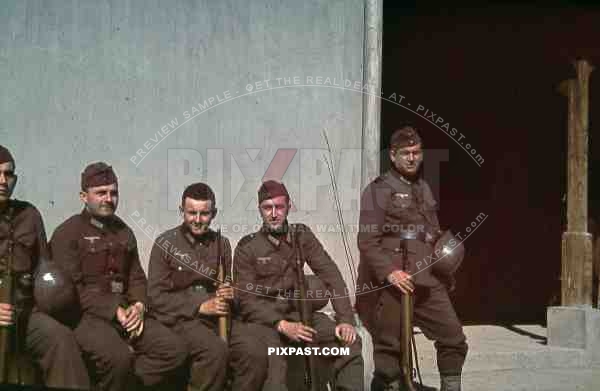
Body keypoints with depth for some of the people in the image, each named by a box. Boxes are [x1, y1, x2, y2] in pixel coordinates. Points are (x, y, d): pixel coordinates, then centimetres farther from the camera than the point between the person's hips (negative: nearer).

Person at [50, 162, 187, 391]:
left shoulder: (124, 232, 18)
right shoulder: (67, 233, -1)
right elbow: (71, 288, -10)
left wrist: (138, 306, -5)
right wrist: (114, 311, -16)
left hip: (126, 312, 6)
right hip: (88, 315, -6)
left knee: (176, 350, -14)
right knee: (119, 357, -34)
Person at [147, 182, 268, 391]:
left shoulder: (222, 244, 11)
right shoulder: (165, 243, -2)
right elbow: (156, 296, -6)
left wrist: (229, 294, -4)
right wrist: (201, 307, -15)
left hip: (219, 316, 4)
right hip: (181, 318, -4)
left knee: (256, 353, -22)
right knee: (216, 350, -33)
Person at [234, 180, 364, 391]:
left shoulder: (302, 236, 4)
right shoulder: (247, 247, -3)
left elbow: (330, 275, -4)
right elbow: (247, 300, -8)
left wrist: (345, 319, -17)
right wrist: (282, 325, -22)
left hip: (297, 312, 3)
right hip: (264, 317, -3)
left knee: (350, 341, -17)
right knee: (271, 357, -33)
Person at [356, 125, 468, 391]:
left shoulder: (424, 189, 18)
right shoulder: (378, 190, -4)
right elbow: (367, 242, -11)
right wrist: (389, 271, -22)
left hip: (426, 282, 6)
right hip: (391, 284, -6)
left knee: (453, 338, 4)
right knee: (389, 349, 2)